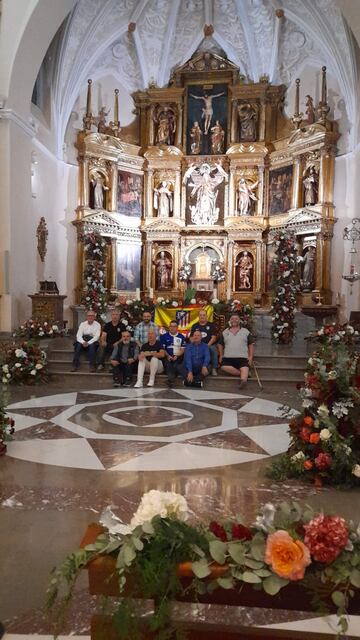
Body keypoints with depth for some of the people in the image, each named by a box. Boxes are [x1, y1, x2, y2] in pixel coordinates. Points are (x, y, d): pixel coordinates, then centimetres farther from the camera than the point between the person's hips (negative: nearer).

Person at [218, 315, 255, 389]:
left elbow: (251, 344, 12)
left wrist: (250, 357, 1)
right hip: (228, 358, 1)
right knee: (224, 367, -28)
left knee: (244, 369, -28)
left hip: (242, 358, -1)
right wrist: (221, 355, 11)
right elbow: (220, 344, 24)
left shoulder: (246, 331, 13)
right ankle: (244, 374, -24)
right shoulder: (225, 332, 18)